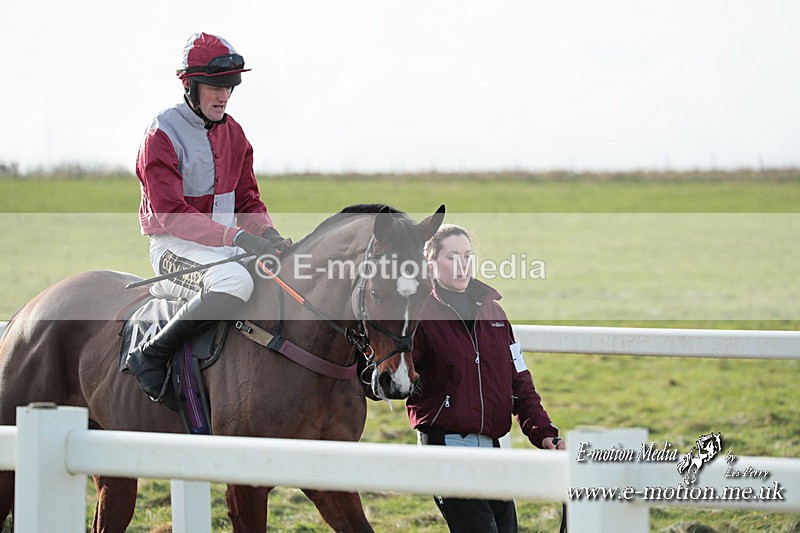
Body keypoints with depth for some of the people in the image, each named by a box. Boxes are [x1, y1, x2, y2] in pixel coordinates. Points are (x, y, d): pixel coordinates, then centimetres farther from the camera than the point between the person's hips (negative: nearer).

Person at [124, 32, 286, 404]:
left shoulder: (232, 133, 14)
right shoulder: (162, 136, -10)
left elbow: (247, 198, 18)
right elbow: (171, 214, -19)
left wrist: (266, 231, -6)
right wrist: (236, 237, -28)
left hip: (225, 244, 8)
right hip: (173, 247, -8)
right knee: (236, 281, -38)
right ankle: (151, 356, -27)